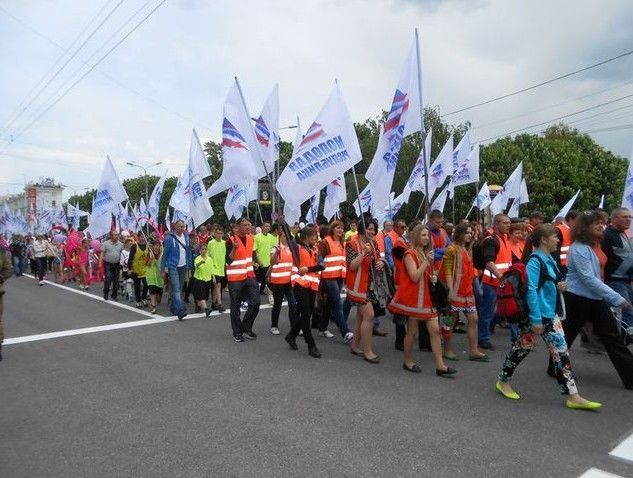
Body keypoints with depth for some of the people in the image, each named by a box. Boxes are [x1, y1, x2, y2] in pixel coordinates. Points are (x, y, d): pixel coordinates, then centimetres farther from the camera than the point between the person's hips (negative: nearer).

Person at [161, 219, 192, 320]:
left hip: (183, 267, 6)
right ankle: (180, 310, -21)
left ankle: (174, 308, 24)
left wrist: (189, 266, 11)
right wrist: (163, 267, -5)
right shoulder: (170, 238, -9)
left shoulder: (186, 237, 7)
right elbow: (165, 253, -5)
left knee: (180, 288, 11)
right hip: (173, 267, -6)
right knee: (176, 289, -13)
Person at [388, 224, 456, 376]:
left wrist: (433, 277, 6)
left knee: (435, 329, 0)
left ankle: (440, 365, 2)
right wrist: (427, 261, -20)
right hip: (412, 297, -7)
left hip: (426, 297, 7)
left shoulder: (427, 253, 15)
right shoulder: (410, 254, -9)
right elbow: (415, 277, -19)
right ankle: (408, 362, 19)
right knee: (412, 331, 2)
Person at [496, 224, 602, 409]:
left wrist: (558, 286, -1)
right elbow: (531, 290, -22)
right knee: (521, 349, 6)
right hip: (534, 315, -8)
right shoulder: (535, 261, -18)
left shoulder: (549, 260, 8)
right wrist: (536, 319, -23)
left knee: (561, 352, 6)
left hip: (550, 314, 8)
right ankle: (503, 381, 24)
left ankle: (573, 396, 11)